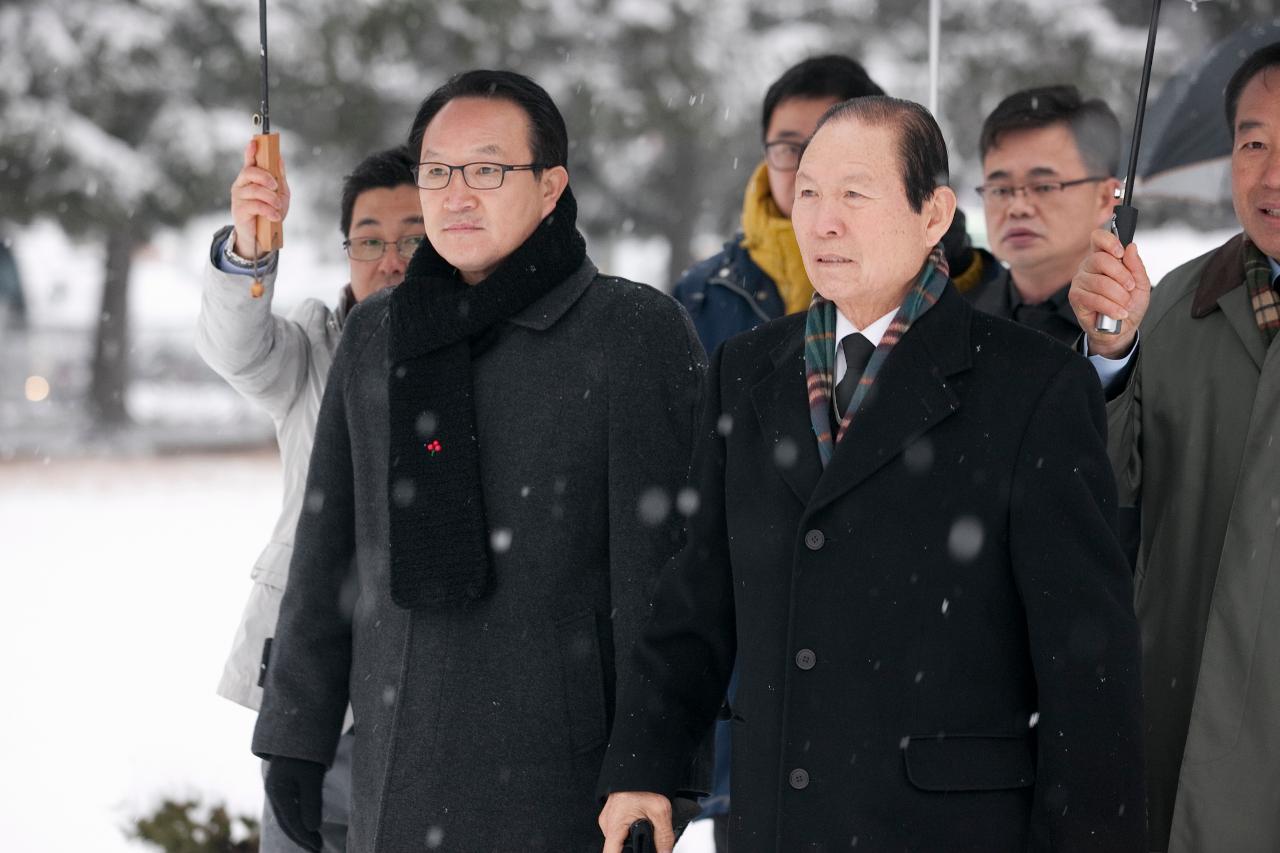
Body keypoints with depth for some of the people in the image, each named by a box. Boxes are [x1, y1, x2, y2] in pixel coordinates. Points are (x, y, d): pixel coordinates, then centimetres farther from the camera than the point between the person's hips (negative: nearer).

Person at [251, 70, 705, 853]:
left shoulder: (638, 332, -5)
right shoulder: (377, 337, 12)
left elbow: (662, 565, -9)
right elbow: (328, 547, 15)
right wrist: (296, 735, 12)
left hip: (564, 784, -5)